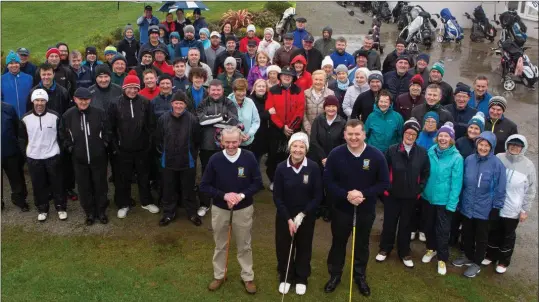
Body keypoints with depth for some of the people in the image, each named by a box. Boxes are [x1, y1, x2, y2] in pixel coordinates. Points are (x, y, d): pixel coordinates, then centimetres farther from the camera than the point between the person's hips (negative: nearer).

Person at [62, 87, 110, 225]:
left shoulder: (100, 113, -8)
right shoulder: (68, 115, -5)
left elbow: (107, 132, 2)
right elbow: (65, 135, 5)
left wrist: (103, 145, -2)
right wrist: (70, 147, 2)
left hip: (99, 157, -1)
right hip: (79, 158, 1)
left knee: (100, 185, 11)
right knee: (84, 187, 11)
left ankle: (101, 211, 28)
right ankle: (89, 213, 28)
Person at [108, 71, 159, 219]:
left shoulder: (145, 102, -4)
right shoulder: (115, 104, -6)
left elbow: (151, 125, 0)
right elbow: (111, 127, -2)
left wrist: (149, 143, -3)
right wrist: (114, 146, -5)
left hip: (142, 148, 1)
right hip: (122, 149, -1)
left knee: (144, 176, 15)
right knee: (123, 178, 11)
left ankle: (146, 202, 31)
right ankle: (123, 204, 26)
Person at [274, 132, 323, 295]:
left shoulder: (313, 167, -14)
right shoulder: (281, 168, -13)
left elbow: (318, 196, -9)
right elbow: (277, 197, -9)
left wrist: (302, 215, -14)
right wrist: (288, 219, -13)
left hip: (307, 216, 0)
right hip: (284, 216, 0)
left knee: (304, 248, 15)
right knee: (283, 247, 10)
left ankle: (301, 279, 36)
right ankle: (285, 277, 34)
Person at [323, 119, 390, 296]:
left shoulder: (376, 156, -13)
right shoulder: (335, 154, -13)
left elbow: (384, 183, -8)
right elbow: (328, 181, -9)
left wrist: (363, 194, -21)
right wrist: (346, 195, -22)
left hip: (366, 210, 0)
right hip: (341, 208, 0)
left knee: (362, 244, 18)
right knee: (338, 243, 16)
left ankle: (360, 277, 38)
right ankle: (335, 275, 37)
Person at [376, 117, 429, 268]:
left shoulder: (422, 152, -4)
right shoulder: (392, 150, -8)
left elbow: (426, 173, 4)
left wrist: (419, 190, -1)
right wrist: (385, 187, -5)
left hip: (411, 197, 1)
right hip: (392, 195, -1)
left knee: (406, 225, 14)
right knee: (389, 223, 11)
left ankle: (404, 253, 30)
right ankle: (385, 249, 31)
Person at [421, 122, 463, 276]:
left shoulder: (457, 158, -16)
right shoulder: (431, 152, -4)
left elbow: (456, 183, -15)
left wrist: (452, 204, -15)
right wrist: (422, 190, 5)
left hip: (445, 200, -4)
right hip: (428, 197, 4)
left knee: (442, 230, 6)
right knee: (429, 226, 20)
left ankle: (442, 259, 24)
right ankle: (431, 249, 44)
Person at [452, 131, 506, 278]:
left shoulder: (497, 164, -15)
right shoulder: (469, 160, -5)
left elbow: (500, 188, -9)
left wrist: (496, 208, -7)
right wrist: (459, 200, 10)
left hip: (484, 209, -4)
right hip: (467, 206, 4)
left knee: (481, 237, 14)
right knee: (467, 234, 20)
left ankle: (476, 263, 30)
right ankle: (468, 257, 42)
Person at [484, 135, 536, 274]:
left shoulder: (528, 166, -11)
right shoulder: (498, 158, -8)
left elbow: (530, 191, -4)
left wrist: (525, 210, -4)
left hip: (513, 210, -1)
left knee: (508, 236, 15)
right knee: (493, 232, 18)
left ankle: (504, 261, 34)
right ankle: (491, 256, 39)